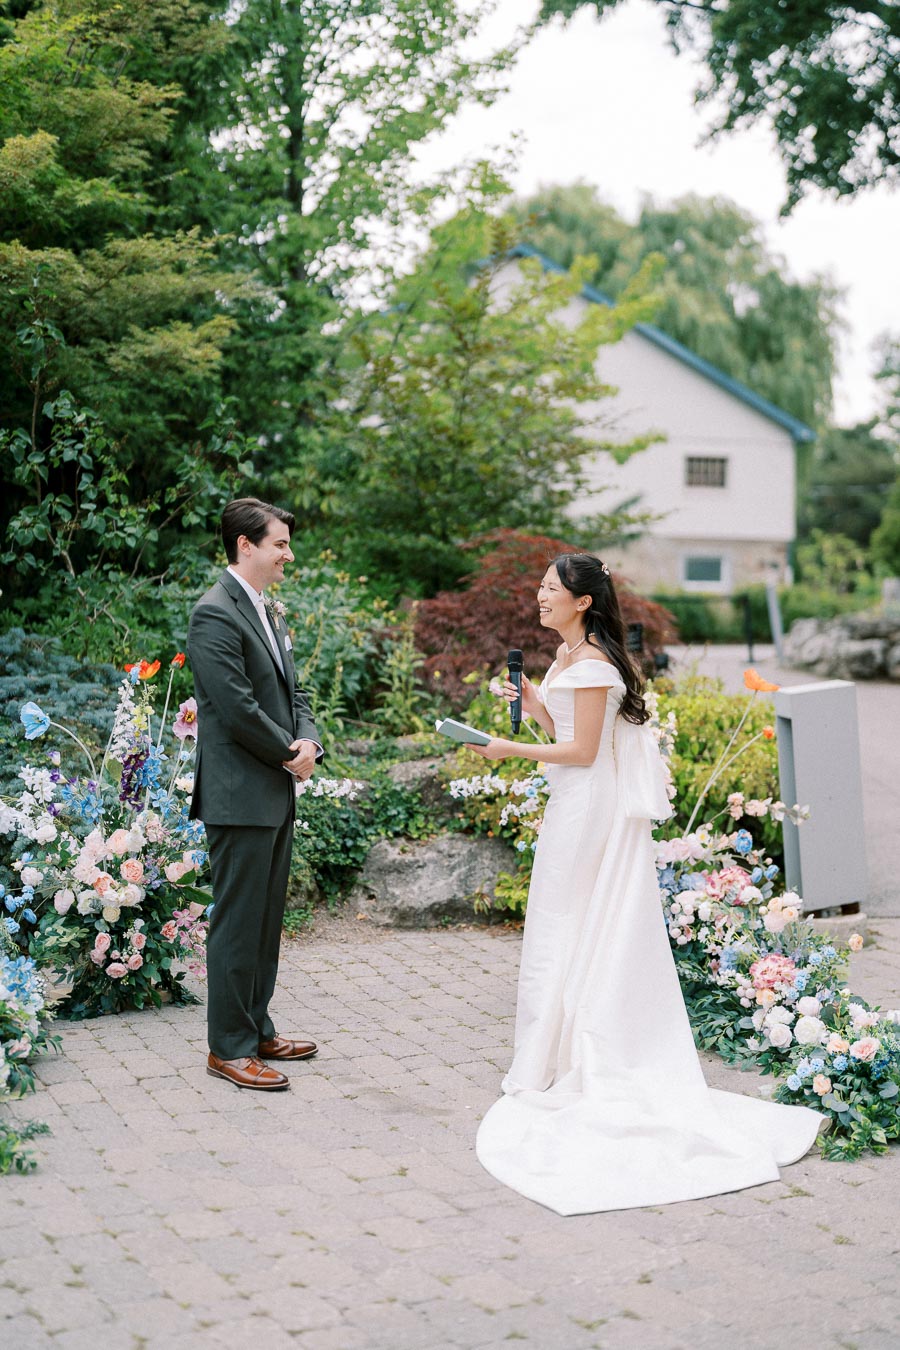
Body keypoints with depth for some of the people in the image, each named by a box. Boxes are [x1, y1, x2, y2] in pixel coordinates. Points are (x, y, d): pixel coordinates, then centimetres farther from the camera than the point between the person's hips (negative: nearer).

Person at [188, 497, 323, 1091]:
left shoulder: (268, 612, 16)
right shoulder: (215, 615, -15)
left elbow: (292, 691, 18)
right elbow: (239, 707, -20)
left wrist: (308, 742, -1)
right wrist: (289, 754, -9)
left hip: (276, 795, 10)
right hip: (240, 796, -9)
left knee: (267, 920, 16)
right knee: (238, 924, -2)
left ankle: (257, 1030, 27)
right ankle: (230, 1048, 8)